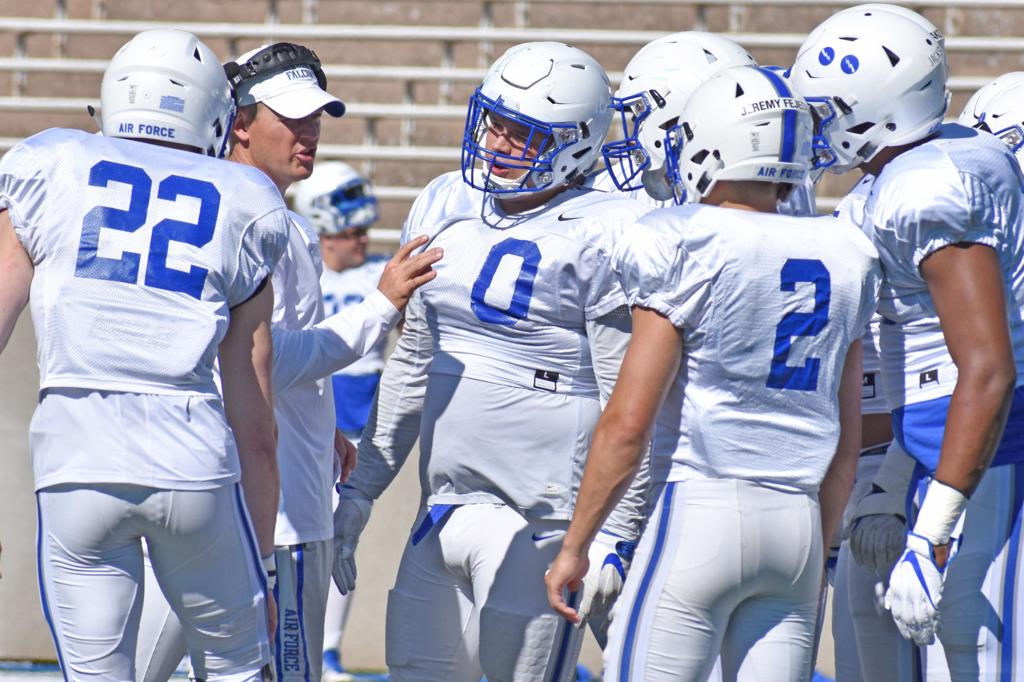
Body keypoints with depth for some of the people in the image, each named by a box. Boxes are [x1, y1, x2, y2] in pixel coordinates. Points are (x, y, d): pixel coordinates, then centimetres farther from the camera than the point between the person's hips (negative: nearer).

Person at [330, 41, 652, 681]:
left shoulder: (599, 237, -10)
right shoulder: (445, 210, 11)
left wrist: (615, 535, -14)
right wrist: (363, 488, 20)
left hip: (540, 524, -7)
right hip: (445, 508, 7)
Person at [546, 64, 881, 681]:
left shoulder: (686, 247, -7)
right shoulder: (840, 257, 10)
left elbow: (628, 422, -8)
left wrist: (575, 546, -1)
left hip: (700, 512, -6)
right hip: (798, 517, 6)